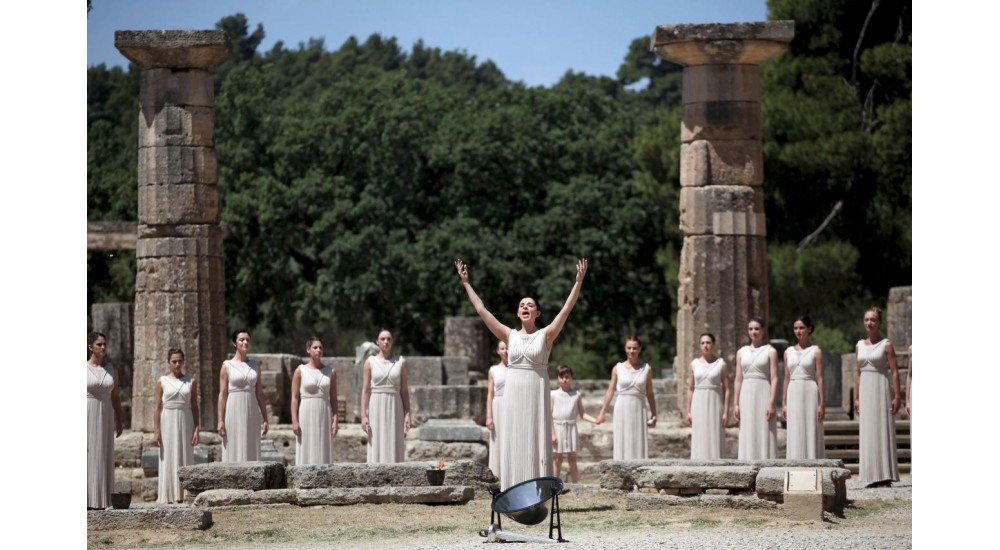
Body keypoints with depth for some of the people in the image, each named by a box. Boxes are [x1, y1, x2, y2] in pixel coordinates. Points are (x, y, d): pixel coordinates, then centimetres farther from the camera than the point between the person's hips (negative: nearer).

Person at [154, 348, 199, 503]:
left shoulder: (190, 382, 6)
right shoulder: (162, 382, 3)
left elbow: (195, 407, 6)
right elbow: (158, 408, 2)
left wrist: (196, 429, -1)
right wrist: (156, 431, -4)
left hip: (186, 422, 1)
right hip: (168, 422, -1)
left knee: (185, 458, 1)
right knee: (169, 459, -1)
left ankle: (183, 495, 3)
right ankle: (168, 497, -1)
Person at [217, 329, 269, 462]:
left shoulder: (255, 366, 10)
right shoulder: (227, 366, 0)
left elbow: (259, 393, 12)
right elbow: (222, 394, -2)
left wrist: (265, 418, 9)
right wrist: (220, 420, -7)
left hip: (251, 413, 3)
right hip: (234, 412, -3)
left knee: (251, 450, 3)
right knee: (234, 450, -3)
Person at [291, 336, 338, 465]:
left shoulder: (330, 372, 7)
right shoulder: (300, 371, 0)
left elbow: (333, 398, 7)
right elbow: (295, 397, -1)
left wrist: (335, 420, -1)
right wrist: (294, 421, -8)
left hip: (324, 416, 2)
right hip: (306, 416, -2)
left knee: (323, 452, 2)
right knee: (306, 453, -3)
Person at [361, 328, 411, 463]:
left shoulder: (401, 361, 4)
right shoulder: (370, 362, 1)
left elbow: (404, 390, 5)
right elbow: (365, 390, 0)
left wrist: (407, 414, -2)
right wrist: (363, 415, -8)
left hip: (394, 408, 1)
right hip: (376, 408, -1)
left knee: (394, 447, -1)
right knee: (377, 447, -3)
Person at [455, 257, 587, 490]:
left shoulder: (546, 335, 1)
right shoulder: (510, 335, 8)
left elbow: (566, 309, -7)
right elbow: (481, 310, 8)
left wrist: (579, 281, -15)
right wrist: (466, 283, 6)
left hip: (537, 395, -2)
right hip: (514, 394, 2)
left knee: (536, 447, -3)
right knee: (513, 447, 2)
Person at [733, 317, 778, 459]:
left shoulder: (770, 351, 0)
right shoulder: (741, 352, 12)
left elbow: (774, 379, -6)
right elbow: (738, 379, 11)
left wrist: (772, 403, -14)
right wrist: (736, 404, 4)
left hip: (764, 395, -4)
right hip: (747, 396, 4)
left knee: (764, 436, -5)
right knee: (748, 437, 2)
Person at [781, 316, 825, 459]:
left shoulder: (816, 351, 0)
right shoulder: (789, 352, 12)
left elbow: (820, 378, -3)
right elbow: (786, 378, 13)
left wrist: (822, 403, -9)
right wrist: (784, 403, 8)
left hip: (810, 394, -4)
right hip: (793, 395, 4)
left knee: (811, 433, -4)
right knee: (795, 436, 2)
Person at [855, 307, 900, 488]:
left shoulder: (886, 345, -4)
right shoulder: (860, 345, 11)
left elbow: (894, 372, -7)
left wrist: (897, 396, -14)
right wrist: (856, 397, 11)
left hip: (881, 389, -5)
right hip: (865, 391, 5)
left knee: (883, 431, -6)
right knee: (868, 432, 3)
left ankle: (885, 477, -5)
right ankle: (872, 477, 6)